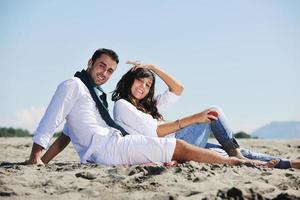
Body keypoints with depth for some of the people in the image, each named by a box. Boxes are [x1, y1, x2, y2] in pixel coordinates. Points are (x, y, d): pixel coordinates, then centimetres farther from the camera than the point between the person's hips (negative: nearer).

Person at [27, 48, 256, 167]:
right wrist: (36, 157, -13)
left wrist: (44, 161, 16)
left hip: (106, 155, 9)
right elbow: (48, 124, -5)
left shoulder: (96, 94, 30)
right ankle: (232, 162, -3)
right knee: (179, 147, -7)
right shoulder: (73, 86, 3)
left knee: (174, 163, -7)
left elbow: (67, 134, 26)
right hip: (108, 146, -9)